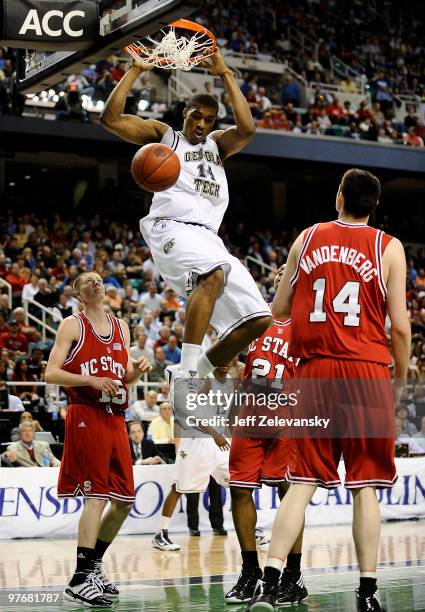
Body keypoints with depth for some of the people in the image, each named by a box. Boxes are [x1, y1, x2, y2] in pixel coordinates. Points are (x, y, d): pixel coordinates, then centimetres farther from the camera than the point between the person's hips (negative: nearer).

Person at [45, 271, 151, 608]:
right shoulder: (72, 326, -1)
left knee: (125, 500, 8)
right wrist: (91, 380, -20)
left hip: (115, 418, 7)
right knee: (96, 495, -14)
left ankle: (94, 564, 23)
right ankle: (80, 580, -12)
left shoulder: (121, 327, 17)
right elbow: (51, 373, -8)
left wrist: (137, 370, 0)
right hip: (86, 416, -7)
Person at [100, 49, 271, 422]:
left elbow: (247, 129, 3)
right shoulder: (163, 135, 17)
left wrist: (226, 76, 0)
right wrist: (136, 70, 2)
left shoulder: (217, 144, 26)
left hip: (208, 237, 6)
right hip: (172, 227, -6)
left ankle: (195, 378, 10)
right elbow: (110, 118, 3)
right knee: (214, 274, -39)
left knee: (257, 319, -5)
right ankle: (185, 377, -43)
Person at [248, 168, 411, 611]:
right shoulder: (388, 247, 1)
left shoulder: (307, 239, 8)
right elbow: (399, 326, -3)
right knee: (364, 485, 5)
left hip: (314, 371, 2)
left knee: (303, 483, 5)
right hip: (367, 370, -2)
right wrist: (401, 379, 10)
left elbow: (278, 310, 13)